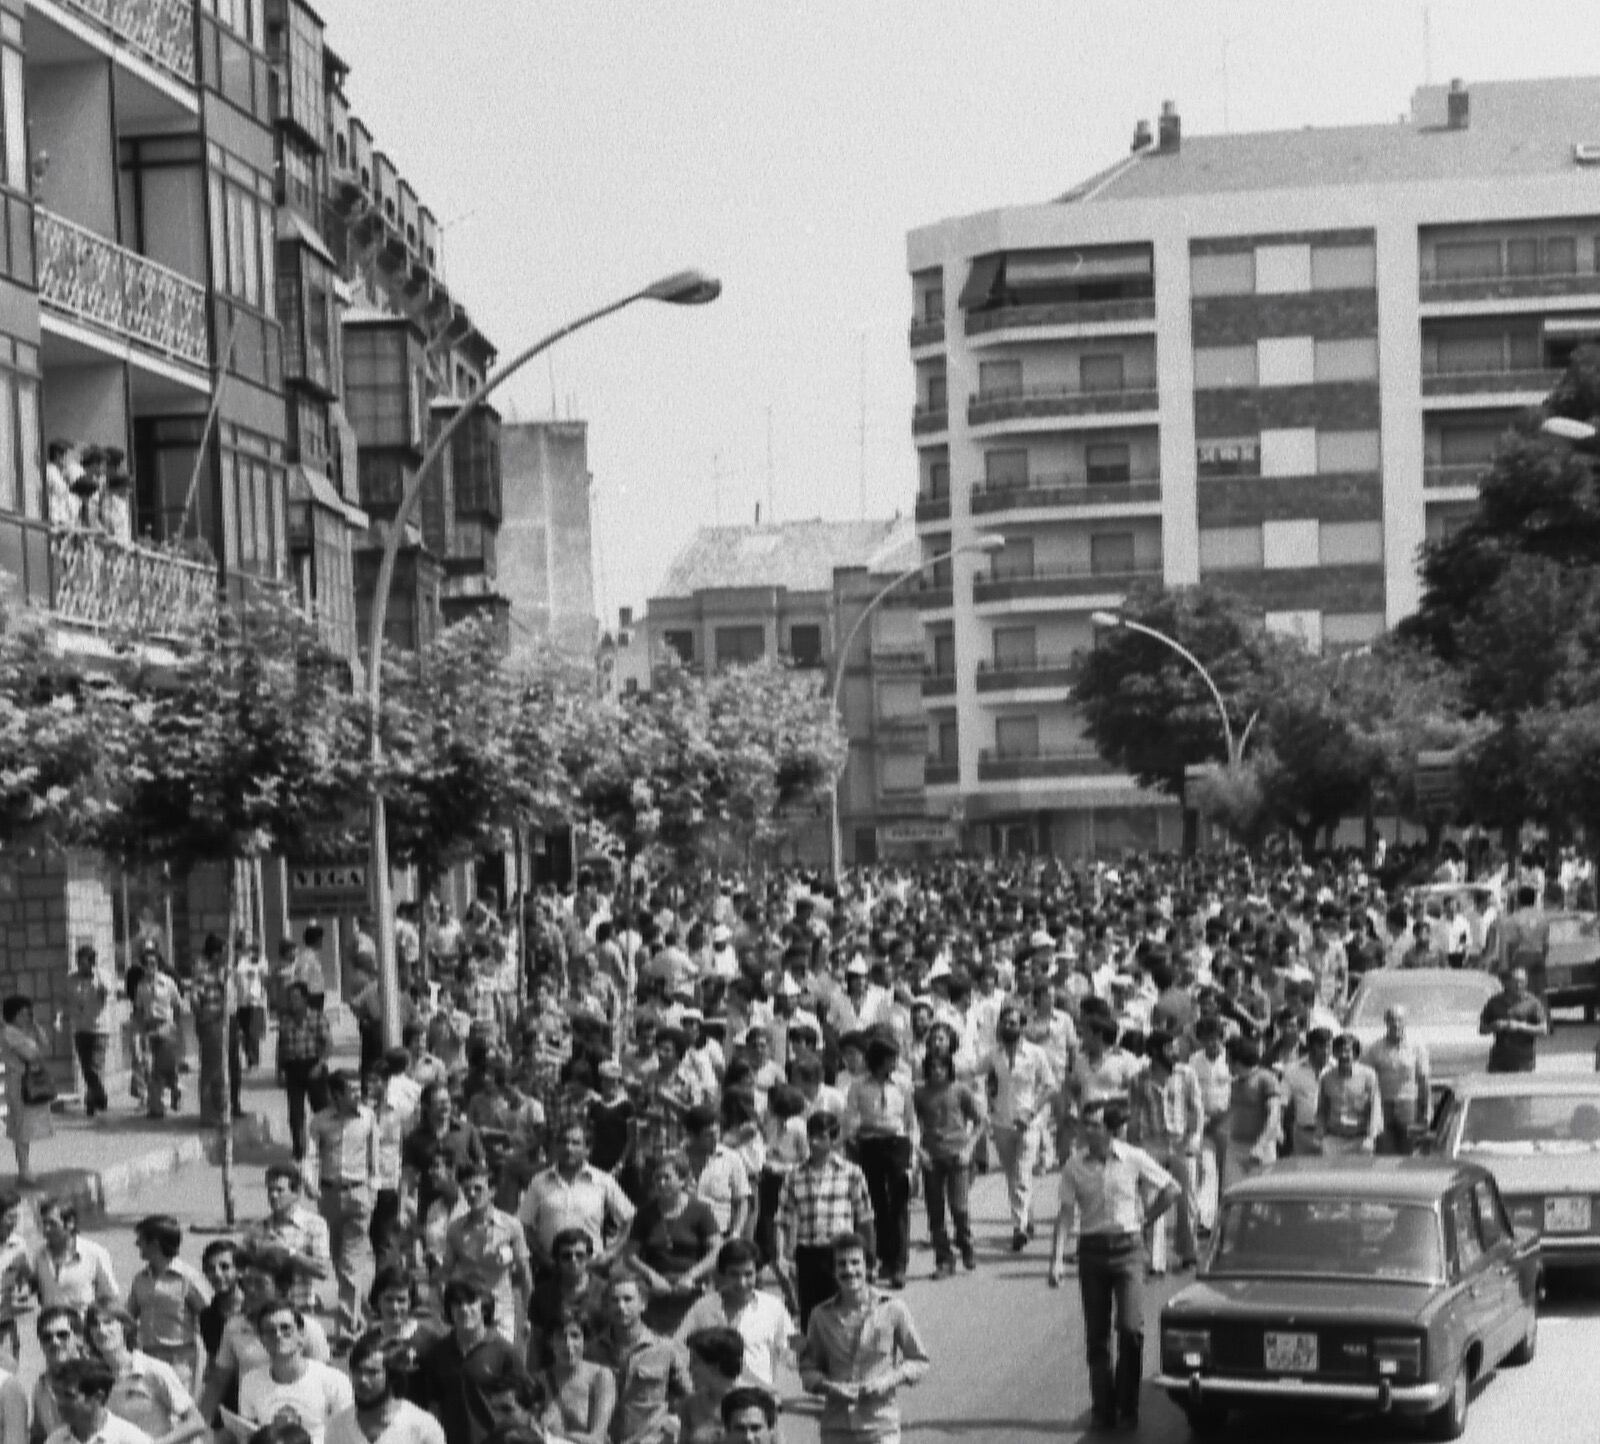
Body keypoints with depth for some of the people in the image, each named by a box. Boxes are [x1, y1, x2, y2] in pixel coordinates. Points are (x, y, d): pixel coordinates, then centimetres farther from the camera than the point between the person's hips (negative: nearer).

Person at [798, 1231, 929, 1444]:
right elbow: (808, 1367, 10)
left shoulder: (892, 1309, -2)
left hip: (880, 1425, -2)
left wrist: (889, 1381, -11)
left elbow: (919, 1361, 5)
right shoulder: (822, 1315, 4)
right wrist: (828, 1386, -10)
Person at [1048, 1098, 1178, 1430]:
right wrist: (1057, 1259, -12)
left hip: (1127, 1248, -2)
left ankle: (1128, 1404, 5)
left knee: (1131, 1329, -11)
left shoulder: (1134, 1159, -5)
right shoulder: (1074, 1165, -2)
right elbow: (1066, 1214, -3)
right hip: (1091, 1250, 2)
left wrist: (1145, 1220, 5)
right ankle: (1104, 1409, 12)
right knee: (1097, 1336, 4)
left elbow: (1172, 1189, 8)